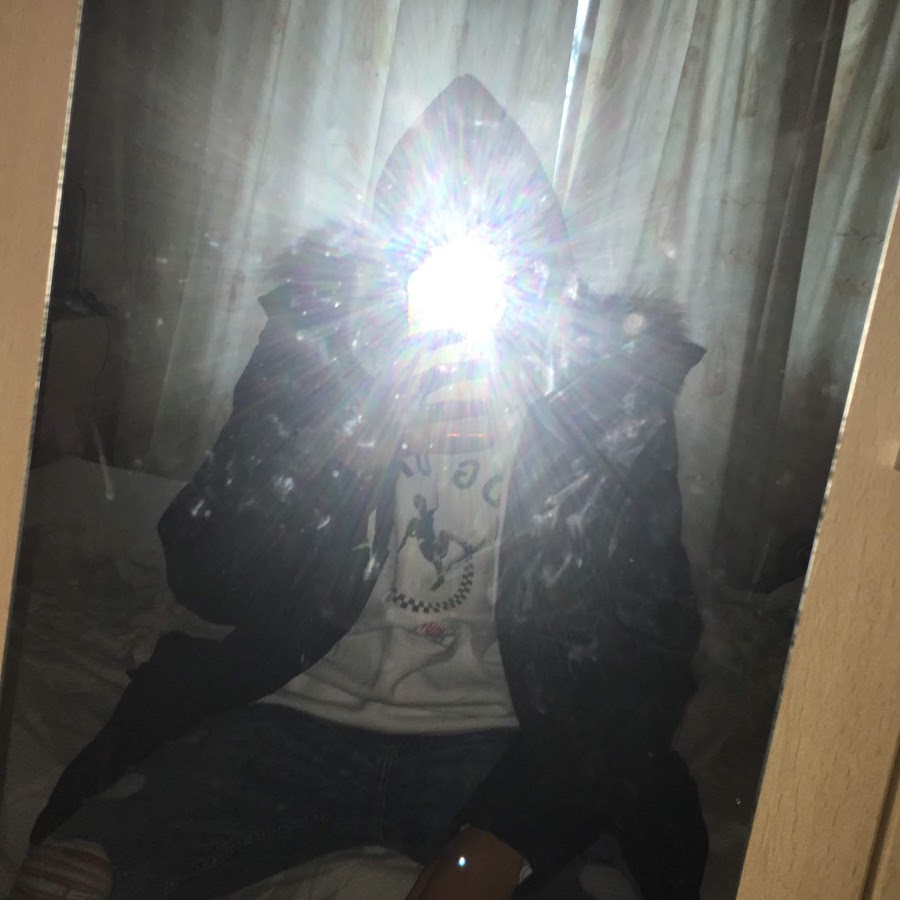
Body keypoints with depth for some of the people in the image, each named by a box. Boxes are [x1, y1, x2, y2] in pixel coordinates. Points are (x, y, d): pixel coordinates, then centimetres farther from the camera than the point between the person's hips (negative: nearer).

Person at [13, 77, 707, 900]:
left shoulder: (614, 386, -8)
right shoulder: (313, 341, -5)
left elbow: (637, 649, -6)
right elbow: (204, 582, -8)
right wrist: (376, 413, -21)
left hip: (497, 750, 1)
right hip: (294, 719, 0)